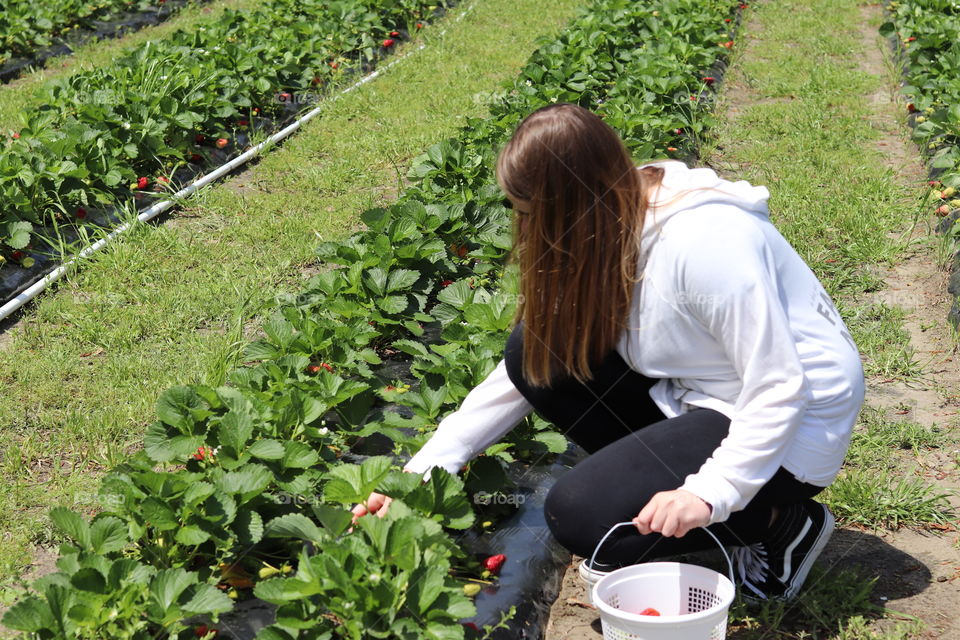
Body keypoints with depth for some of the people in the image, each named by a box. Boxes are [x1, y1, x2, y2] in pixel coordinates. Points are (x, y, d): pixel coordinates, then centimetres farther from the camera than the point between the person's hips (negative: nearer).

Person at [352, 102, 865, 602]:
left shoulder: (705, 242, -29)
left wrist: (708, 493, -34)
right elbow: (525, 372, 1)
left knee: (577, 515, -20)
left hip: (794, 427, -8)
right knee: (535, 352, -7)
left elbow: (781, 391, -26)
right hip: (697, 396, 8)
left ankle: (780, 522, -3)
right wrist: (424, 468, -2)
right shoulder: (611, 228, -3)